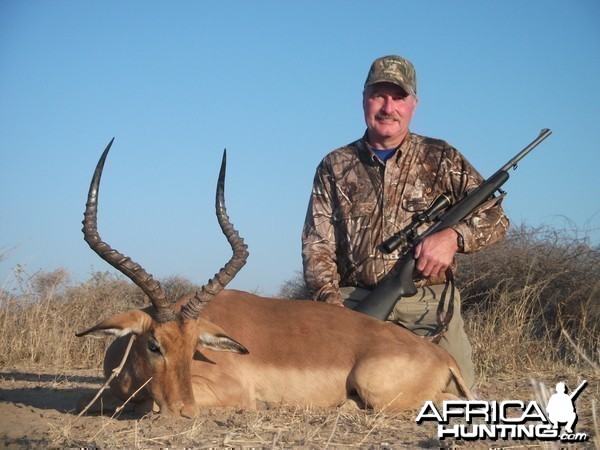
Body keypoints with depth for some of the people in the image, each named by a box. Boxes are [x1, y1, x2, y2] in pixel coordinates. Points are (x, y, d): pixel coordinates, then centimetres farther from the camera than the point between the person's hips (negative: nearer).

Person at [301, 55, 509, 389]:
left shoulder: (441, 159, 11)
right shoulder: (335, 167, 13)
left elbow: (495, 217, 7)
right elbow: (317, 244, 9)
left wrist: (453, 236, -14)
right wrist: (331, 298, -10)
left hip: (426, 301, 0)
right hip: (353, 299, 0)